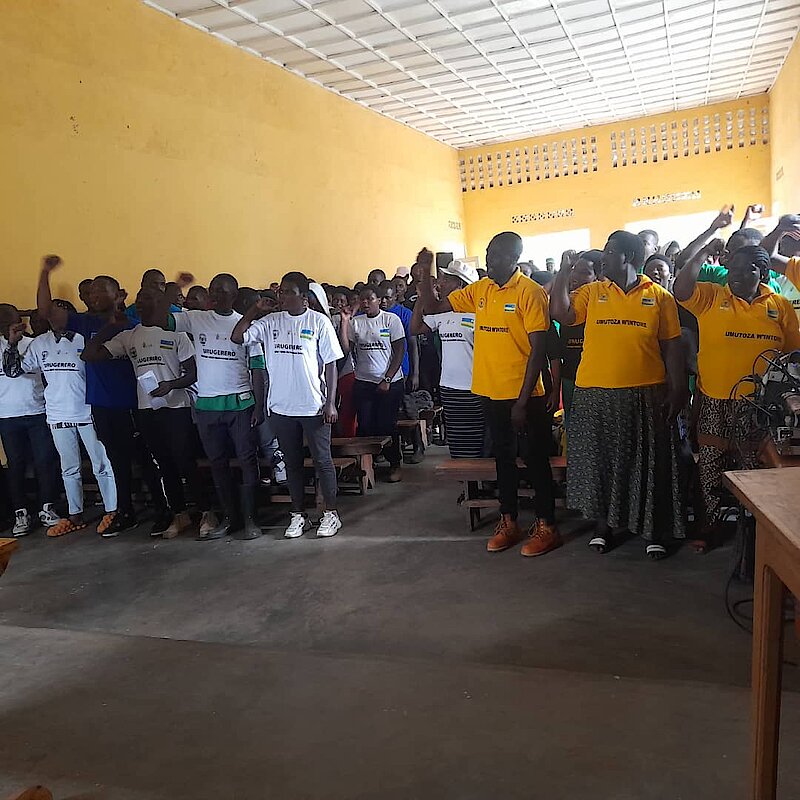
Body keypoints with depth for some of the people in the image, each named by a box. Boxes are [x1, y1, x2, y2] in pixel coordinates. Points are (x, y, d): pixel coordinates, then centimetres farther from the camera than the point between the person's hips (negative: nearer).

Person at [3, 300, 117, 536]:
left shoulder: (85, 340, -9)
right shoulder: (40, 344, 6)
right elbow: (13, 370, 9)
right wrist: (12, 344, -4)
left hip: (88, 414, -5)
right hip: (58, 417, 5)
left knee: (101, 465, 3)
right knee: (69, 469, 14)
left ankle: (111, 511, 14)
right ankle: (75, 516, 25)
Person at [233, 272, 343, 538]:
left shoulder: (319, 321, -4)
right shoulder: (269, 322, 5)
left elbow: (331, 364, -4)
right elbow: (237, 337, -2)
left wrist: (330, 402, -8)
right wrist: (256, 309, -7)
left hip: (314, 406, -3)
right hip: (281, 406, 4)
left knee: (322, 460, 6)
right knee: (292, 462, 13)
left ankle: (330, 513, 19)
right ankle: (298, 515, 25)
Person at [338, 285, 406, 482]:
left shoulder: (391, 319, -2)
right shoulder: (355, 322, 6)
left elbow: (399, 352, -4)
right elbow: (345, 350, -2)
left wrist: (387, 380, -9)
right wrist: (344, 322, -8)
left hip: (391, 383, -3)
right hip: (363, 383, 3)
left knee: (388, 425, 0)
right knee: (365, 427, 2)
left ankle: (395, 465, 16)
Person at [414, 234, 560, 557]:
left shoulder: (530, 292, -11)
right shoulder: (479, 290, 7)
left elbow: (538, 349, -14)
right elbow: (432, 307, 12)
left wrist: (522, 401, -17)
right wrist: (425, 271, -4)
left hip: (524, 395, -6)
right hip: (491, 393, 6)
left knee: (535, 459, 5)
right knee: (503, 458, 15)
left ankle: (546, 527, 18)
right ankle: (508, 522, 28)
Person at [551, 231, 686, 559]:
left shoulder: (659, 297, 4)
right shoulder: (591, 292, 7)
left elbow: (672, 347, 4)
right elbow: (561, 313, -8)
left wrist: (678, 391, -1)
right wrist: (564, 272, -7)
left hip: (646, 395, -1)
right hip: (595, 396, 1)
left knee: (650, 464, 7)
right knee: (599, 460, 9)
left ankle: (654, 531, 23)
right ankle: (602, 524, 26)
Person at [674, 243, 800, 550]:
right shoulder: (711, 297, 1)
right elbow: (681, 289, -19)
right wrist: (704, 253, -12)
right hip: (714, 401, 0)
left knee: (754, 465, 10)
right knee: (711, 464, 8)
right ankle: (712, 520, 25)